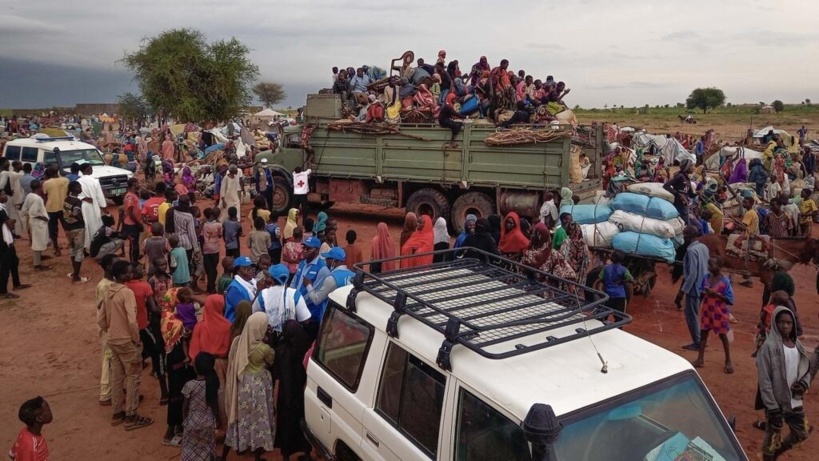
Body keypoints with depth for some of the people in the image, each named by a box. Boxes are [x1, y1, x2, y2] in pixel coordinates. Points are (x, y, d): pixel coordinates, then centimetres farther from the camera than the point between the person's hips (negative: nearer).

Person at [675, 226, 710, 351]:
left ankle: (697, 343, 9)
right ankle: (699, 341, 23)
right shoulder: (704, 247, 6)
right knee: (694, 314, 18)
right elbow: (706, 268, 14)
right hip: (703, 286, 9)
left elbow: (692, 274, -23)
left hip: (694, 287, -9)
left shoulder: (691, 250, -20)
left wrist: (682, 290, -19)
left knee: (691, 316, 3)